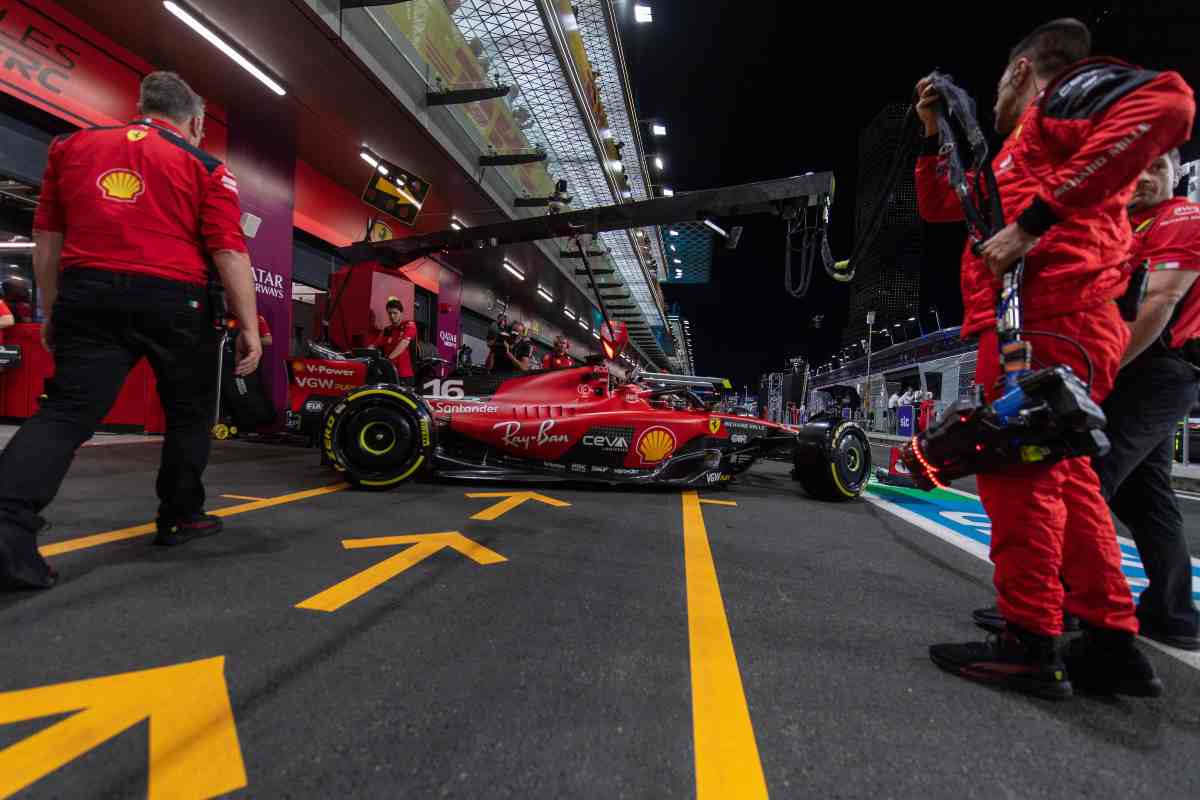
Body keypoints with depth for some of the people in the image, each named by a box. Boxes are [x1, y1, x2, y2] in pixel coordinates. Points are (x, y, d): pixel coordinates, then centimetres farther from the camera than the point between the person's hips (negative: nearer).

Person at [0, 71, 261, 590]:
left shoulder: (72, 147, 17)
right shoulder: (204, 166, 5)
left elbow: (47, 240, 17)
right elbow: (229, 252, -6)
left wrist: (51, 311, 24)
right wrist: (249, 326, -5)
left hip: (87, 295, 3)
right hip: (172, 299, -3)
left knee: (67, 410, 0)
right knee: (189, 412, 13)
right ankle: (180, 516, 21)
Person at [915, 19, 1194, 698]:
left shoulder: (1070, 89, 8)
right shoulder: (1016, 156, 33)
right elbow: (937, 206, 38)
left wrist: (1033, 220, -20)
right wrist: (933, 132, 30)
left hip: (1048, 316, -9)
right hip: (1042, 320, 10)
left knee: (1016, 468, -11)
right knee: (1063, 478, 9)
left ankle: (1030, 644, -5)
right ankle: (1113, 644, 15)